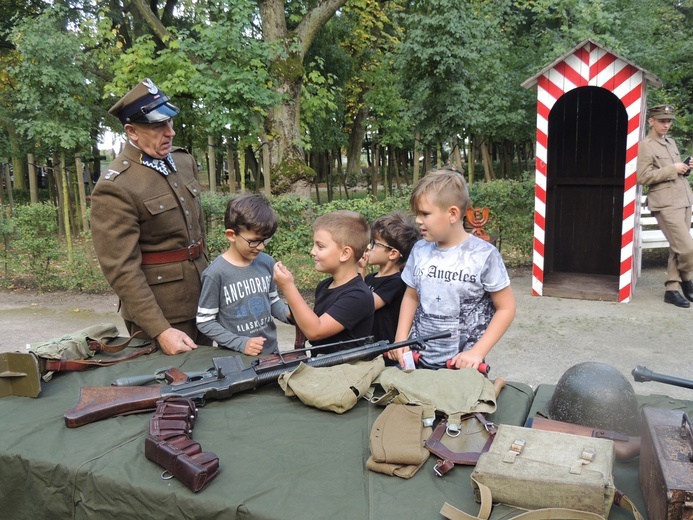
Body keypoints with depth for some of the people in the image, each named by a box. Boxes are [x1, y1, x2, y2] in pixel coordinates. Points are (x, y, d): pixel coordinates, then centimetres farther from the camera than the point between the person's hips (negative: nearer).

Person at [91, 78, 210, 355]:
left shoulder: (184, 160, 4)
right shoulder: (115, 187, -18)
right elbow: (122, 269, -20)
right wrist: (160, 331, -24)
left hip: (201, 299, 7)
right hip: (158, 309, -7)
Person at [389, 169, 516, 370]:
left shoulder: (484, 255, -13)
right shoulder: (419, 250, 0)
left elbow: (506, 308, -7)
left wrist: (477, 352, -14)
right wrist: (401, 339, 0)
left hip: (462, 364, -4)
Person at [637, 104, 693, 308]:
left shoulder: (671, 142, 18)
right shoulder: (646, 146, -6)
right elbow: (643, 177, -14)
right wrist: (672, 169, -14)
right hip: (666, 204, -8)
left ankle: (671, 289, 17)